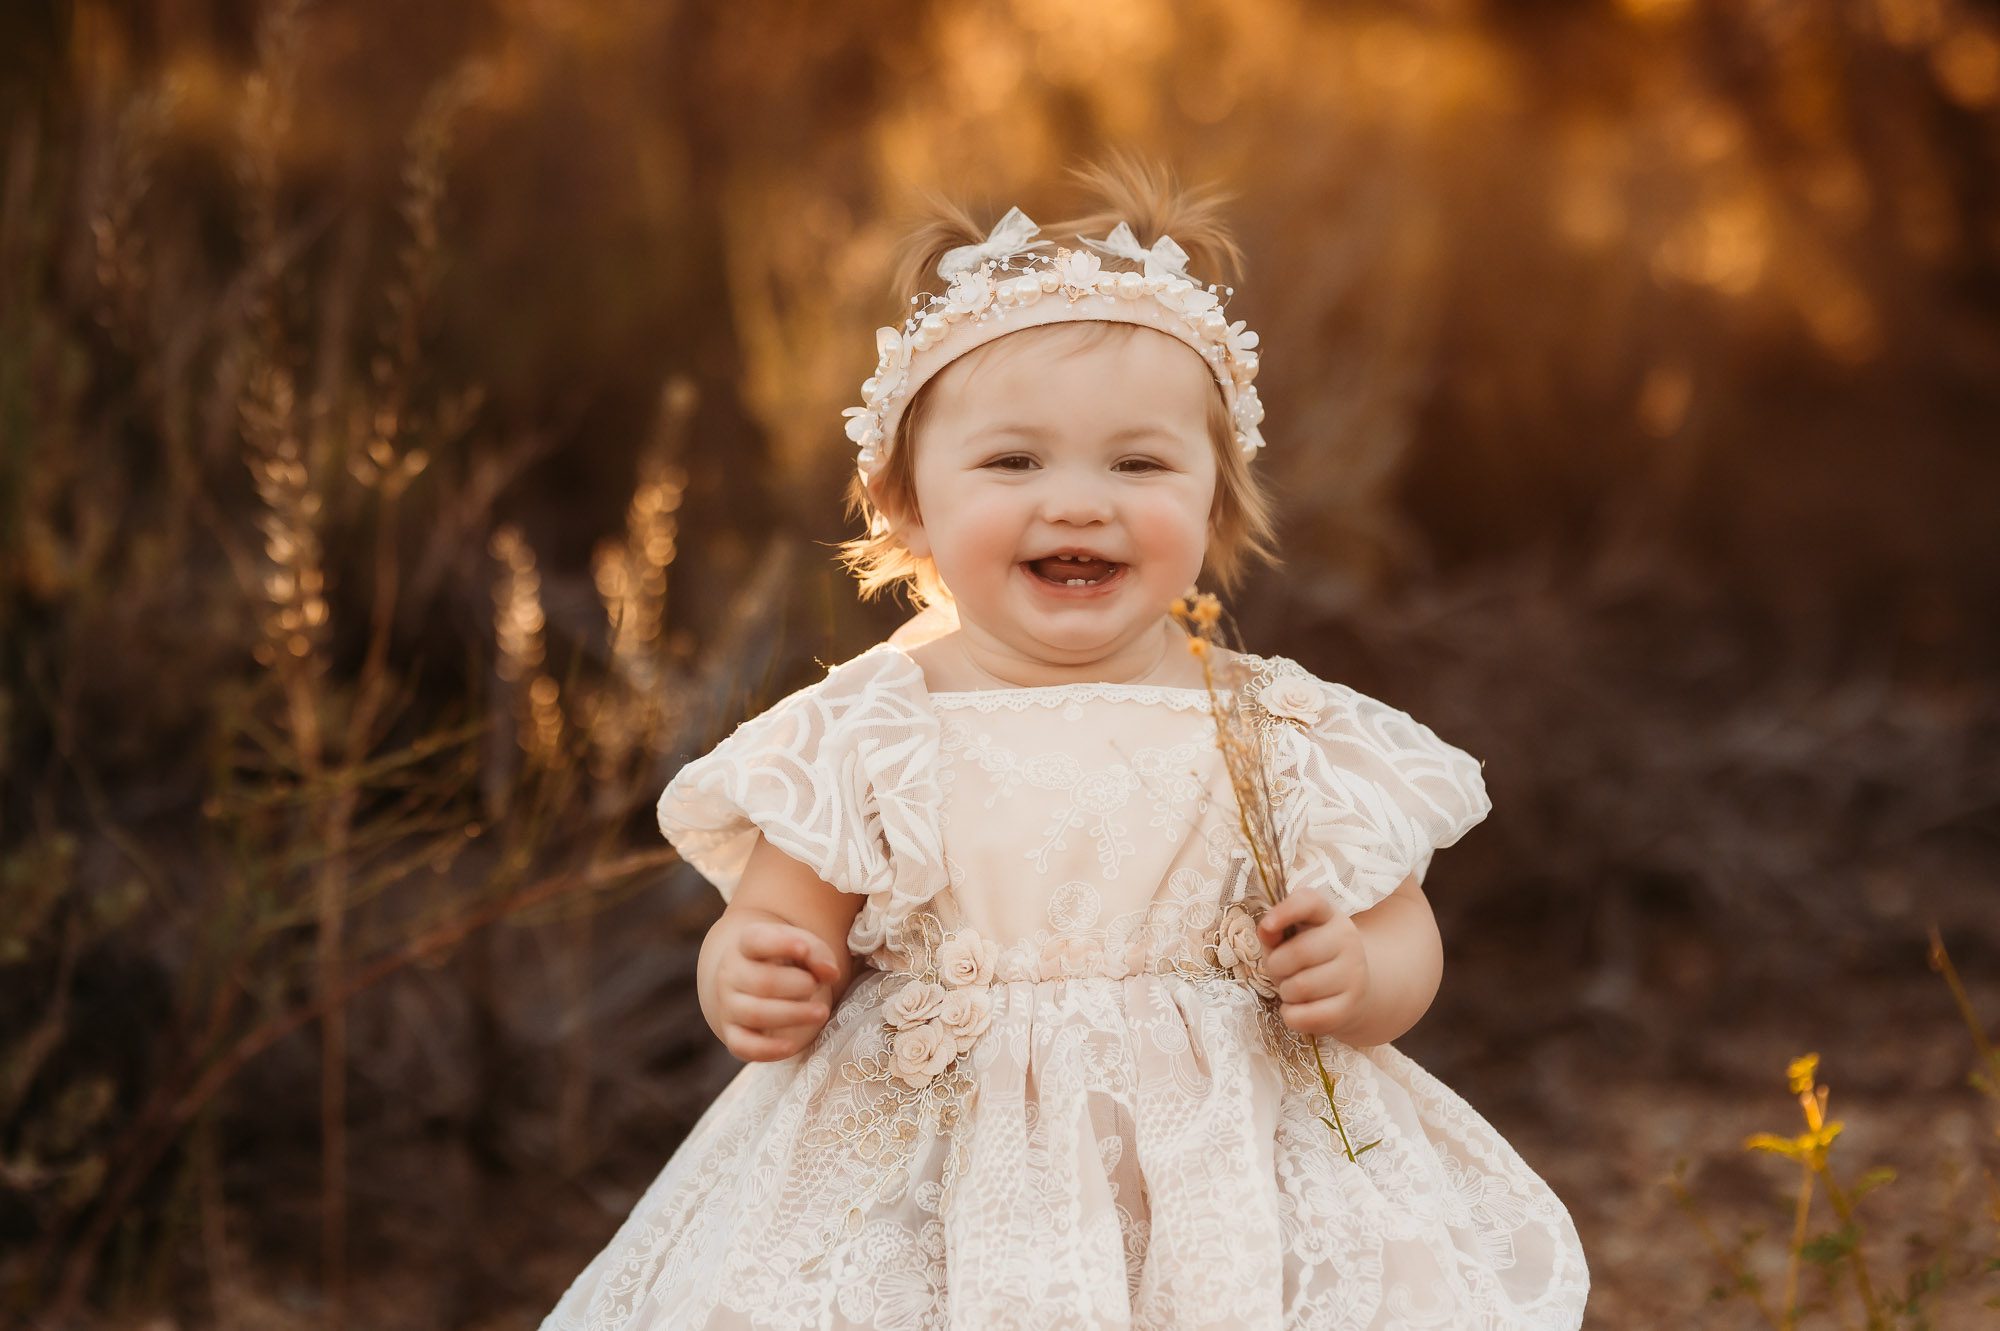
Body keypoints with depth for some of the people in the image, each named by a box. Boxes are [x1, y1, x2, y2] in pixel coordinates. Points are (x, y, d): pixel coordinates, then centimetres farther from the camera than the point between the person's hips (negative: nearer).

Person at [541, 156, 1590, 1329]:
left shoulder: (1279, 738, -1)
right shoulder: (871, 738, -3)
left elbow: (1403, 931, 8)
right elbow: (779, 924, 2)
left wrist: (1362, 982, -15)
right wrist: (752, 987, -21)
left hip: (1227, 1207, 1)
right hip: (932, 1217, 0)